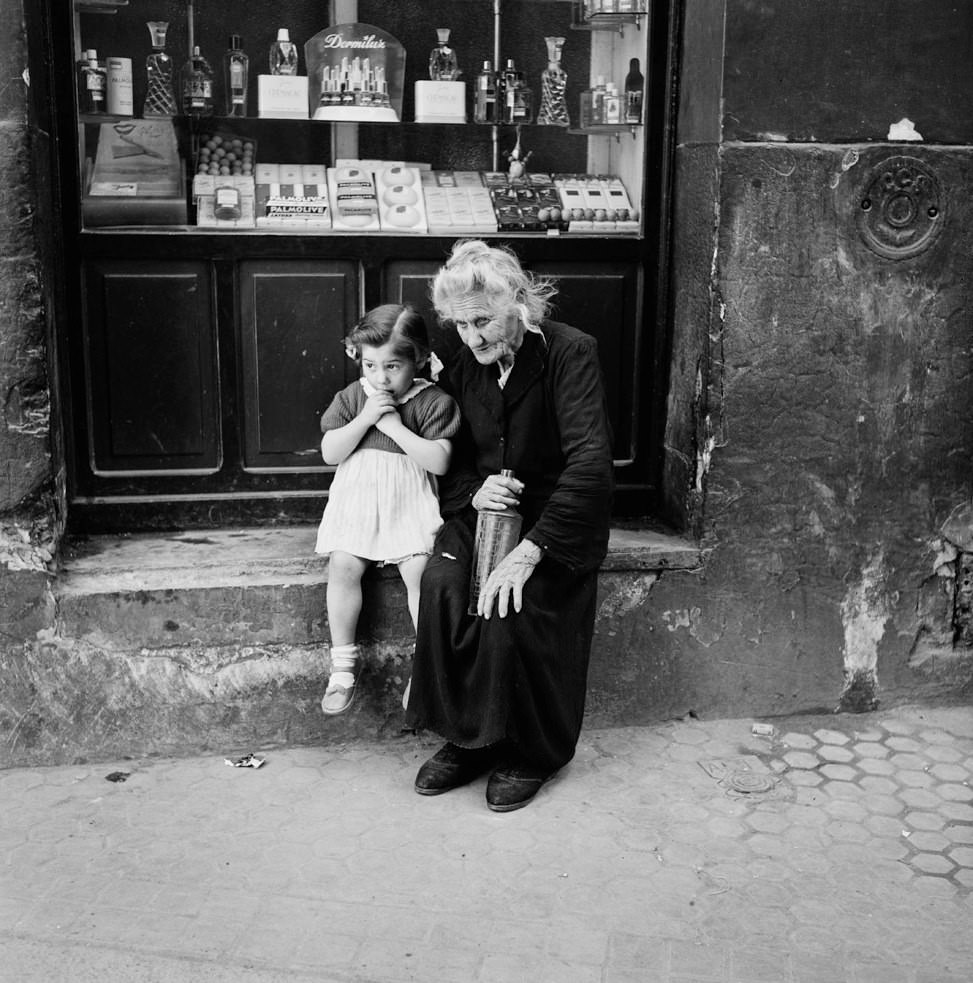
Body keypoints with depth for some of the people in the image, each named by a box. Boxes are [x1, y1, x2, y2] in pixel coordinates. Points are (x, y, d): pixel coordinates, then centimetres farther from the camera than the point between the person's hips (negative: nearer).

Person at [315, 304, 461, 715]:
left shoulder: (433, 402, -4)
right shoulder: (352, 397, 6)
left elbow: (439, 461, -13)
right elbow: (329, 453, 0)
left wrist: (394, 426, -16)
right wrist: (364, 418, -13)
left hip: (409, 506, -2)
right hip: (356, 501, 2)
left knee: (420, 569, -21)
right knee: (343, 567, -19)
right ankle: (343, 664, -6)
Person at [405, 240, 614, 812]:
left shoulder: (570, 352, -14)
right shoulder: (466, 366, 5)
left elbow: (590, 461, -23)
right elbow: (449, 457, 15)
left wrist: (530, 550, -30)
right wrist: (473, 492, -11)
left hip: (556, 517, -5)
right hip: (482, 509, 5)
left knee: (508, 606, -28)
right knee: (441, 586, -23)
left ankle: (530, 754, -4)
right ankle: (466, 740, -6)